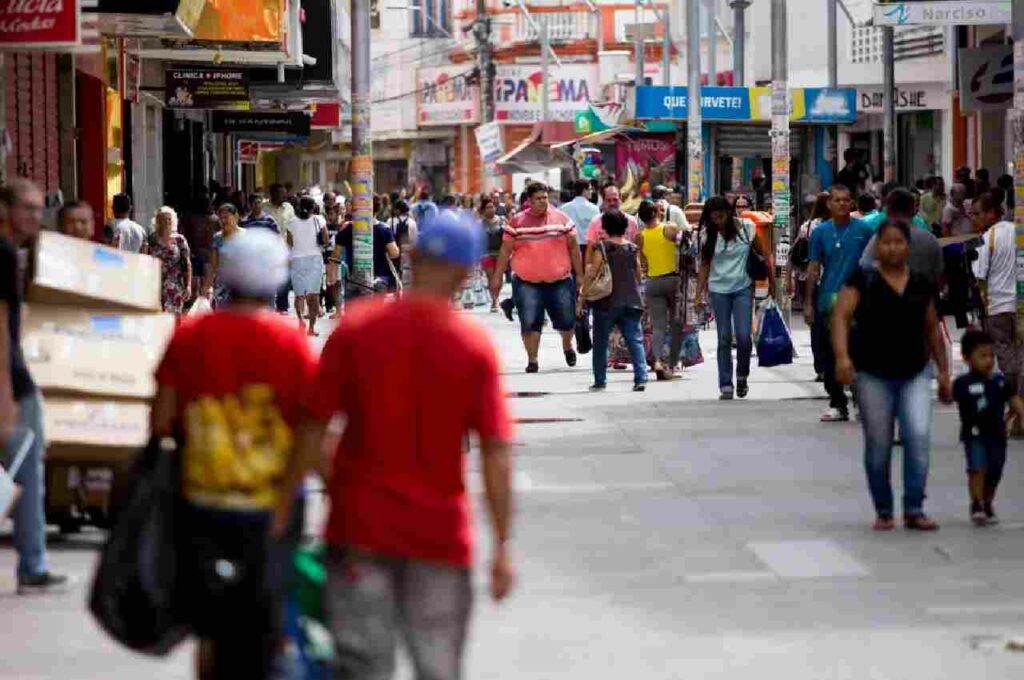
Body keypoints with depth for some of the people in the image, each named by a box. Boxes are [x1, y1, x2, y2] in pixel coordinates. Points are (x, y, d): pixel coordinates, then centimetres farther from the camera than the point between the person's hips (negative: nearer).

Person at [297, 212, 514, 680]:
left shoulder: (356, 328, -5)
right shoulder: (475, 346, -6)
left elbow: (314, 426, -3)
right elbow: (496, 455, -9)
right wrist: (502, 546, -4)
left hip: (359, 527, 0)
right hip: (439, 533, 0)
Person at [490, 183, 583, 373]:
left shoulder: (561, 218, 3)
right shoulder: (517, 222, 2)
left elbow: (573, 247, 7)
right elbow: (505, 251, 5)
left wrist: (579, 274, 5)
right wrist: (497, 278, 2)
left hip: (560, 280, 1)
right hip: (527, 282, -1)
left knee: (566, 321, 5)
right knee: (530, 323, -7)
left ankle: (567, 345, 36)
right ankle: (532, 359, 5)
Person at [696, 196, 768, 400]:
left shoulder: (746, 228, -5)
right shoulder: (708, 234, -1)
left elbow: (762, 254, 3)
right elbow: (705, 264, 5)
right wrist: (700, 291, -1)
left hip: (743, 288, -1)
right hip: (719, 290, 1)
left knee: (744, 336, -10)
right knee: (724, 339, 1)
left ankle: (742, 376, 14)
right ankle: (725, 385, 6)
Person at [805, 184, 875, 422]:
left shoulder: (863, 231, 1)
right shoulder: (821, 232, 5)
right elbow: (814, 268, 7)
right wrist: (808, 303, 4)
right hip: (828, 301, 2)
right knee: (830, 355, 6)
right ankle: (837, 404, 15)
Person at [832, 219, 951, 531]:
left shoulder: (921, 285, 8)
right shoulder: (863, 280, -2)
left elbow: (933, 330, 16)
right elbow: (841, 316, -12)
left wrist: (944, 371, 15)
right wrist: (842, 356, -28)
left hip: (915, 375, 2)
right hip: (873, 376, -2)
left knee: (919, 436, -14)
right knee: (878, 446, 4)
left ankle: (914, 509, -8)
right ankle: (884, 512, 18)